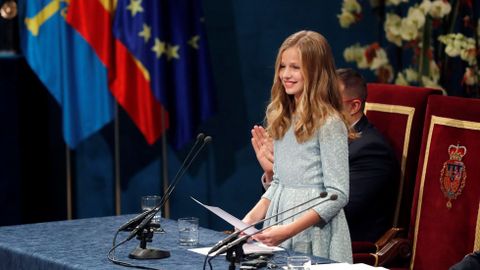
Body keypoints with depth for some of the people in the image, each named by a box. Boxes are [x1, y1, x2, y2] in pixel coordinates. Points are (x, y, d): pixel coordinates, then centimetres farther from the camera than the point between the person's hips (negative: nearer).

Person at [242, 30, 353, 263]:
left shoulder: (329, 124, -14)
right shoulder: (283, 120, 8)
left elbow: (337, 195, -16)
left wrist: (289, 230, -23)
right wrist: (253, 217, 0)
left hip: (313, 232, -6)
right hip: (278, 217, 7)